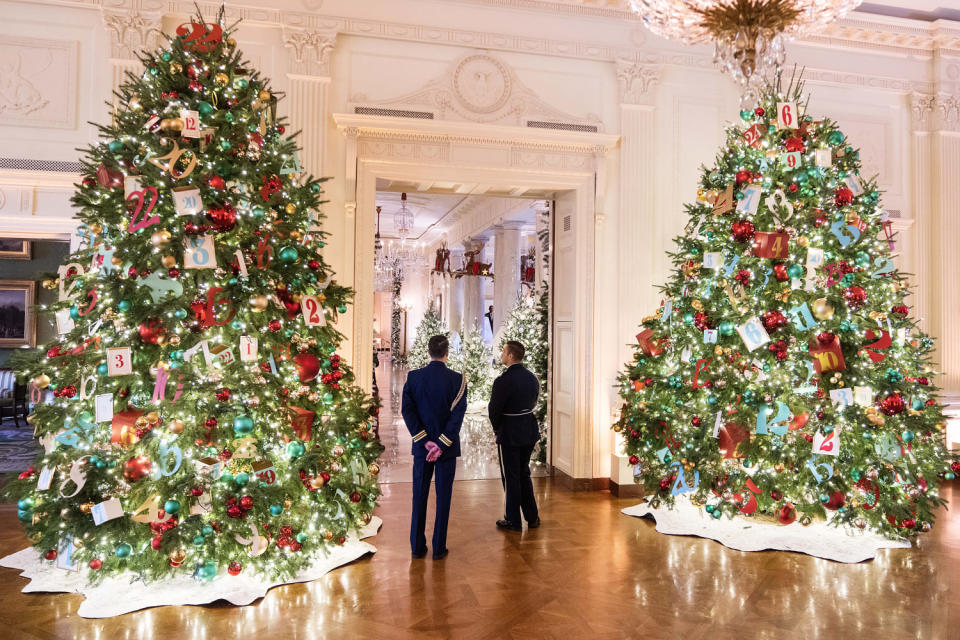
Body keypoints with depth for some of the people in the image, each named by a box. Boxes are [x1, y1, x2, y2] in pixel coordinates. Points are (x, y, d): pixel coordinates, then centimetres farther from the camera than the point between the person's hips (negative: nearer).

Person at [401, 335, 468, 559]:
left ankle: (417, 547, 19)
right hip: (447, 447, -2)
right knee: (443, 496, 7)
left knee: (419, 496, 12)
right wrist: (441, 444, -11)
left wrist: (424, 441, -6)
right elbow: (458, 414, -13)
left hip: (421, 446, 2)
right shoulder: (458, 380, -8)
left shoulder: (413, 377, -3)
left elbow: (407, 410, -6)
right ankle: (439, 548, 13)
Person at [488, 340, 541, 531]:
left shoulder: (503, 381, -20)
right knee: (524, 474, 20)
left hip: (510, 435, -7)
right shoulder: (532, 378, 2)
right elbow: (533, 403, 8)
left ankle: (513, 521, 15)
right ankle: (532, 517, 26)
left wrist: (497, 429, 3)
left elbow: (494, 410, -14)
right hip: (529, 432, 7)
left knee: (510, 478, 6)